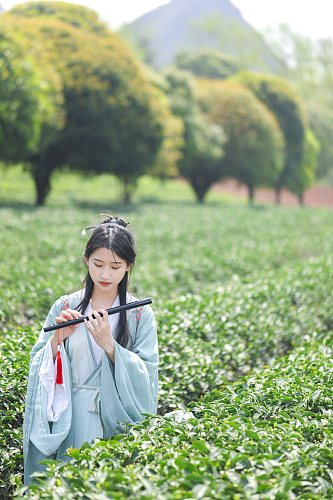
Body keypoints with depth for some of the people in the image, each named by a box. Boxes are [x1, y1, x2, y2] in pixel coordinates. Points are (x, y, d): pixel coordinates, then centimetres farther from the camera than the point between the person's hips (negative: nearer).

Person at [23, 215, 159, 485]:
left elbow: (146, 379, -8)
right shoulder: (64, 308, 1)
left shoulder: (141, 314, -3)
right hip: (69, 426, 1)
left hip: (118, 425, -1)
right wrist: (56, 340, -16)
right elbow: (38, 369, 3)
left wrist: (109, 345, -20)